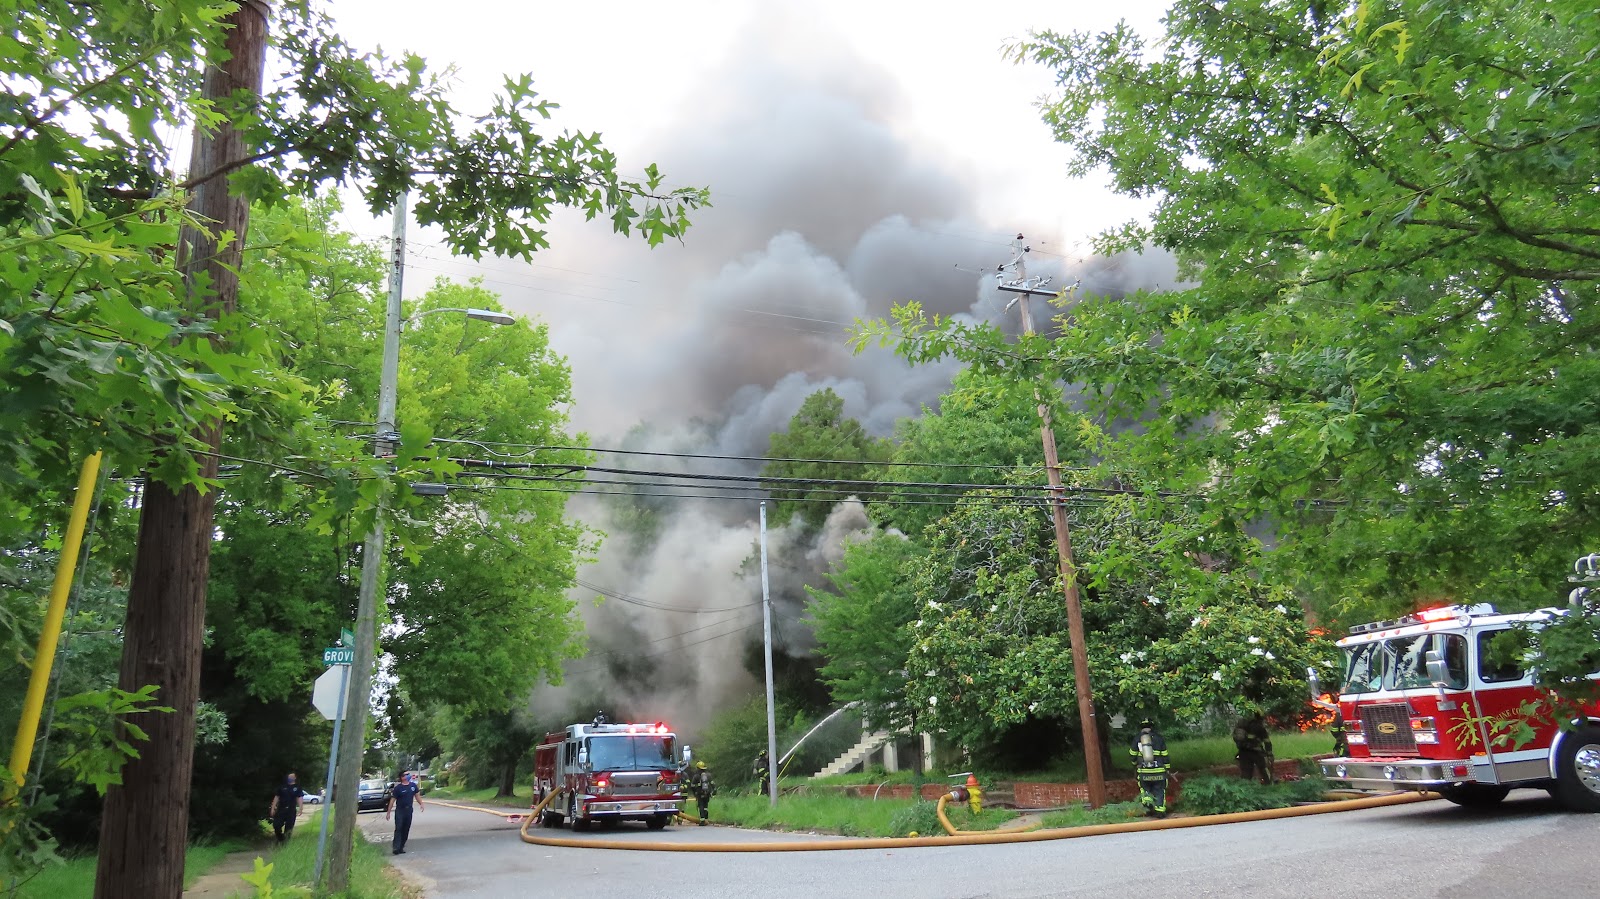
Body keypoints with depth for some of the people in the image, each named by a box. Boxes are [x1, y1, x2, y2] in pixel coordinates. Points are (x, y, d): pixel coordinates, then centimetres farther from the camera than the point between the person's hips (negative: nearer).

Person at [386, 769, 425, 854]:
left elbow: (417, 795, 13)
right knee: (398, 829, -12)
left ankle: (401, 847, 14)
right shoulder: (398, 788, -9)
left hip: (409, 810, 4)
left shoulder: (413, 785, 4)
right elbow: (392, 800, -7)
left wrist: (421, 804, 0)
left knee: (406, 830, 6)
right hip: (399, 811, -4)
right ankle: (396, 848, -14)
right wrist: (388, 812, -8)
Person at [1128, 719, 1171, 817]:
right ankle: (1160, 811, 7)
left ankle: (1148, 804, -4)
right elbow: (1165, 755, 2)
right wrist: (1168, 768, 13)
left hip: (1143, 771, 0)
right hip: (1159, 771, 0)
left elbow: (1132, 754, 10)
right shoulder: (1158, 737, 1)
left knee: (1145, 789, 16)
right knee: (1159, 791, 11)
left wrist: (1135, 764, 30)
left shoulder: (1137, 738, 2)